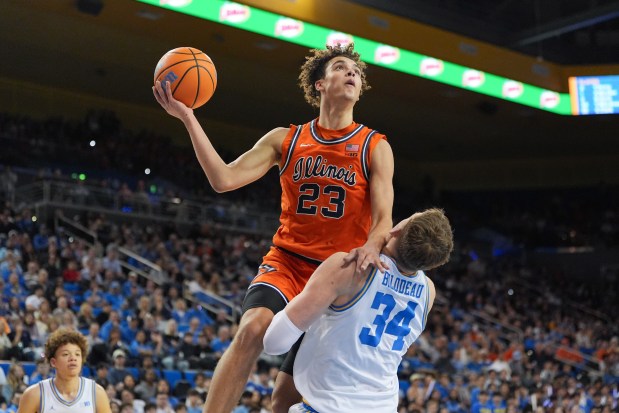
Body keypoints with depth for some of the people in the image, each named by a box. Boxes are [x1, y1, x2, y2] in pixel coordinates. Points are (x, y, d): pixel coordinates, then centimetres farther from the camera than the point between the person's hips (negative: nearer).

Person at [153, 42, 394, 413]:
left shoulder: (375, 148, -1)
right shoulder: (286, 140, 4)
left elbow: (383, 217, -10)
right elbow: (224, 179, -4)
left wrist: (372, 246, -34)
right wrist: (188, 118, -11)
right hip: (286, 263, 0)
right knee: (253, 328, -31)